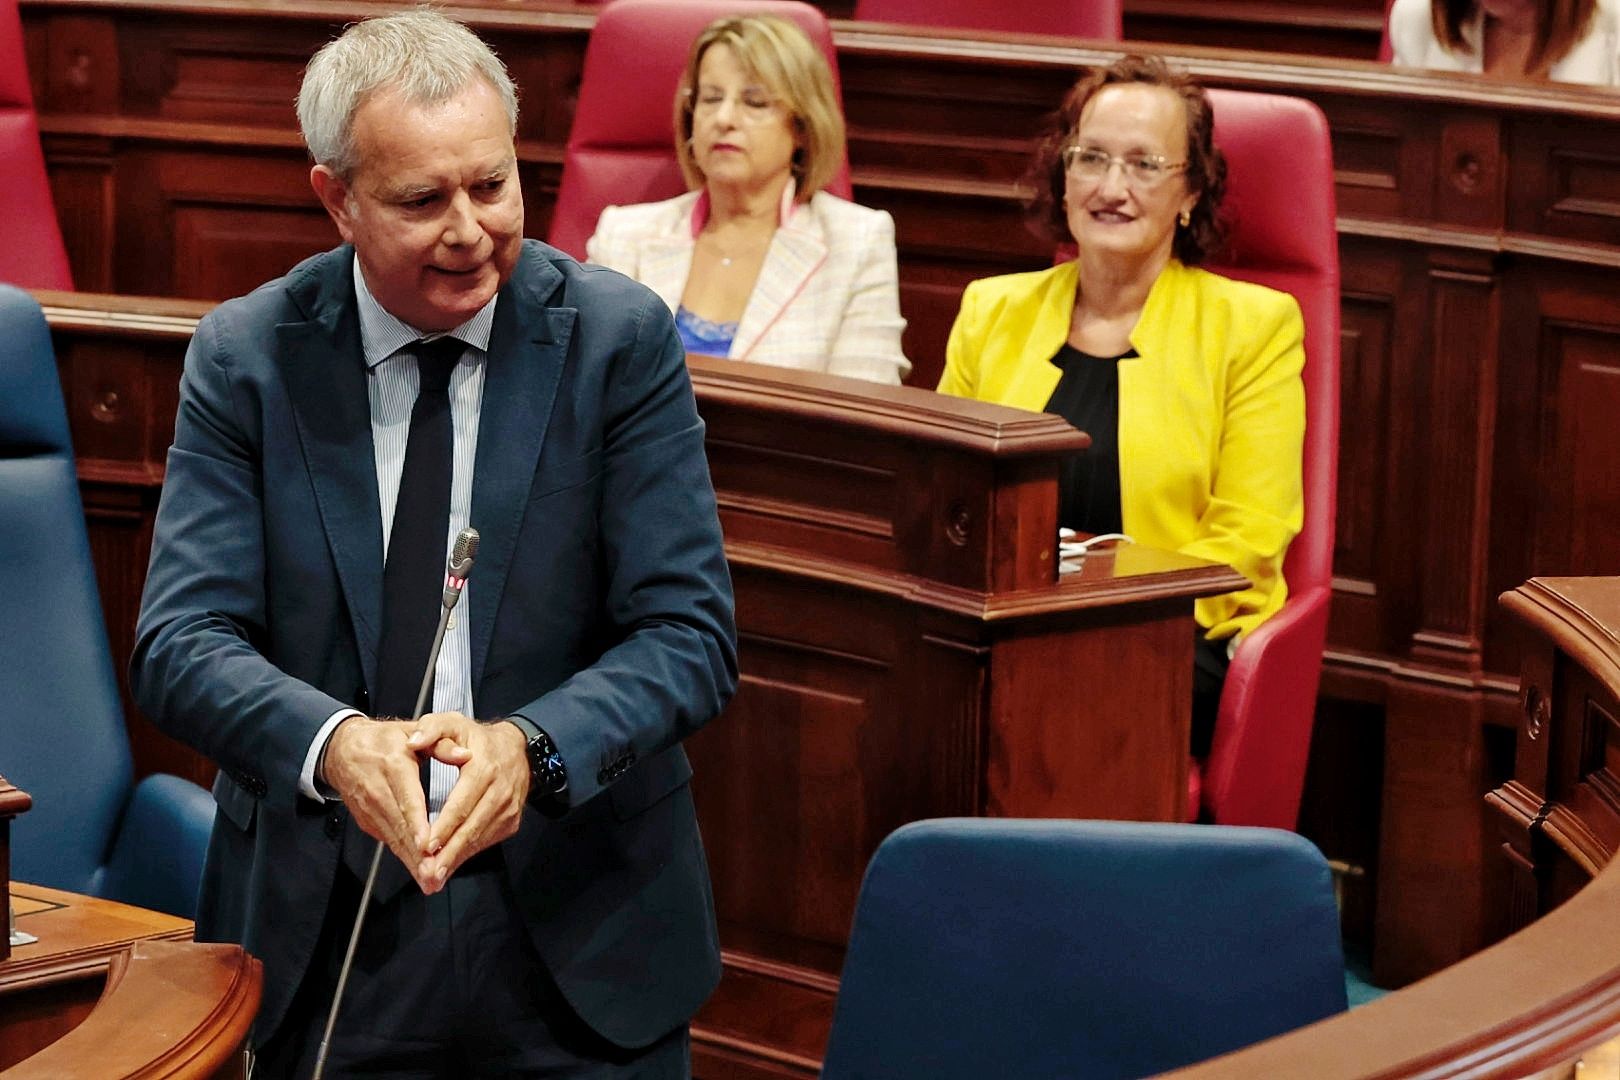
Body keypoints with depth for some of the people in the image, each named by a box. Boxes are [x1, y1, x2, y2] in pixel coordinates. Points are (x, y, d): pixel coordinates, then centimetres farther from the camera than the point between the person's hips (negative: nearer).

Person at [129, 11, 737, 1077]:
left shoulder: (622, 337, -6)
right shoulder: (244, 357, -3)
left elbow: (689, 634, -10)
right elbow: (182, 639, -10)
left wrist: (529, 746, -29)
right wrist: (332, 742, -30)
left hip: (581, 932, 0)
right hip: (320, 931, 1)